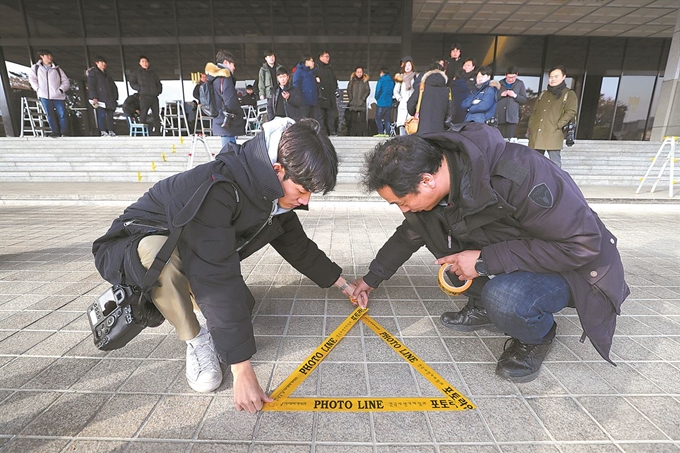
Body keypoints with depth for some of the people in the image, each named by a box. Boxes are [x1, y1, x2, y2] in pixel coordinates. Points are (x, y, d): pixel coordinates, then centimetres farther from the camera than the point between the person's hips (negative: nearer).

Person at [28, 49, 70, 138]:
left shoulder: (57, 69, 12)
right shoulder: (36, 67, 14)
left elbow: (66, 82, 9)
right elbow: (32, 78, 16)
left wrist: (61, 89, -5)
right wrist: (38, 89, 2)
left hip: (58, 96, -1)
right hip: (44, 96, 1)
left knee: (62, 114, -7)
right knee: (50, 114, 0)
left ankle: (64, 133, 0)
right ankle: (54, 131, 5)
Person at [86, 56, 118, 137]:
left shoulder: (107, 74, 23)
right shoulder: (93, 73, 3)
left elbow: (114, 87, 25)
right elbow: (91, 86, -7)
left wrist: (115, 98, 14)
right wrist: (94, 97, -18)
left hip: (109, 99, 6)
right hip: (99, 99, -6)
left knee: (110, 115, 0)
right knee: (102, 115, -11)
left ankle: (111, 131, 2)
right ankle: (103, 132, -11)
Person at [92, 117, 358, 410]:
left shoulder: (274, 193, -12)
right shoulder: (219, 188, -38)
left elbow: (298, 245, 3)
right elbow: (219, 280, -40)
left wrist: (342, 283, 11)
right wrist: (242, 370, -36)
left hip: (189, 252, 6)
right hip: (137, 247, -6)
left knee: (243, 309, -9)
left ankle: (187, 291, 20)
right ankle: (197, 340, -13)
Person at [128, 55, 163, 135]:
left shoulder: (152, 73, 25)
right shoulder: (136, 72, 14)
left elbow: (159, 83, 28)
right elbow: (132, 83, 7)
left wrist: (159, 90, 10)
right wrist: (140, 89, -8)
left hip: (154, 96, 4)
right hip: (144, 96, -4)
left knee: (156, 116, 1)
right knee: (143, 116, -11)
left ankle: (156, 133, 5)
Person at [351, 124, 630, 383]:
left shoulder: (518, 176, -35)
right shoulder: (430, 180, -12)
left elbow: (582, 244, -28)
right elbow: (410, 234, 3)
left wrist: (485, 260, -30)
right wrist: (372, 278, 10)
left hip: (572, 267, -6)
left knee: (502, 299, -37)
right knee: (432, 227, -9)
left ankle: (538, 336, -1)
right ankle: (484, 306, 5)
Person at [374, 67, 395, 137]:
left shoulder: (381, 80, -5)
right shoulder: (392, 81, 12)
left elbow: (378, 91, -9)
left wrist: (377, 99, 7)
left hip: (381, 103, -6)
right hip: (389, 103, 6)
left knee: (378, 118, -2)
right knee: (387, 119, 9)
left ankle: (381, 132, -12)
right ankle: (387, 133, 4)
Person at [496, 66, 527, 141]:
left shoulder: (520, 84, 11)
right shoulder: (500, 83, 12)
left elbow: (524, 100, 9)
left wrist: (515, 95, -7)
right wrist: (501, 95, -7)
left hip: (512, 117, 0)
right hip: (499, 116, 1)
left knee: (509, 139, -5)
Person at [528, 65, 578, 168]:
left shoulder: (569, 94, 7)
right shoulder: (543, 94, 24)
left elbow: (571, 112, -5)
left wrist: (557, 126, -15)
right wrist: (531, 127, 10)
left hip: (553, 136, -5)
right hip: (536, 136, 5)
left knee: (555, 165, -6)